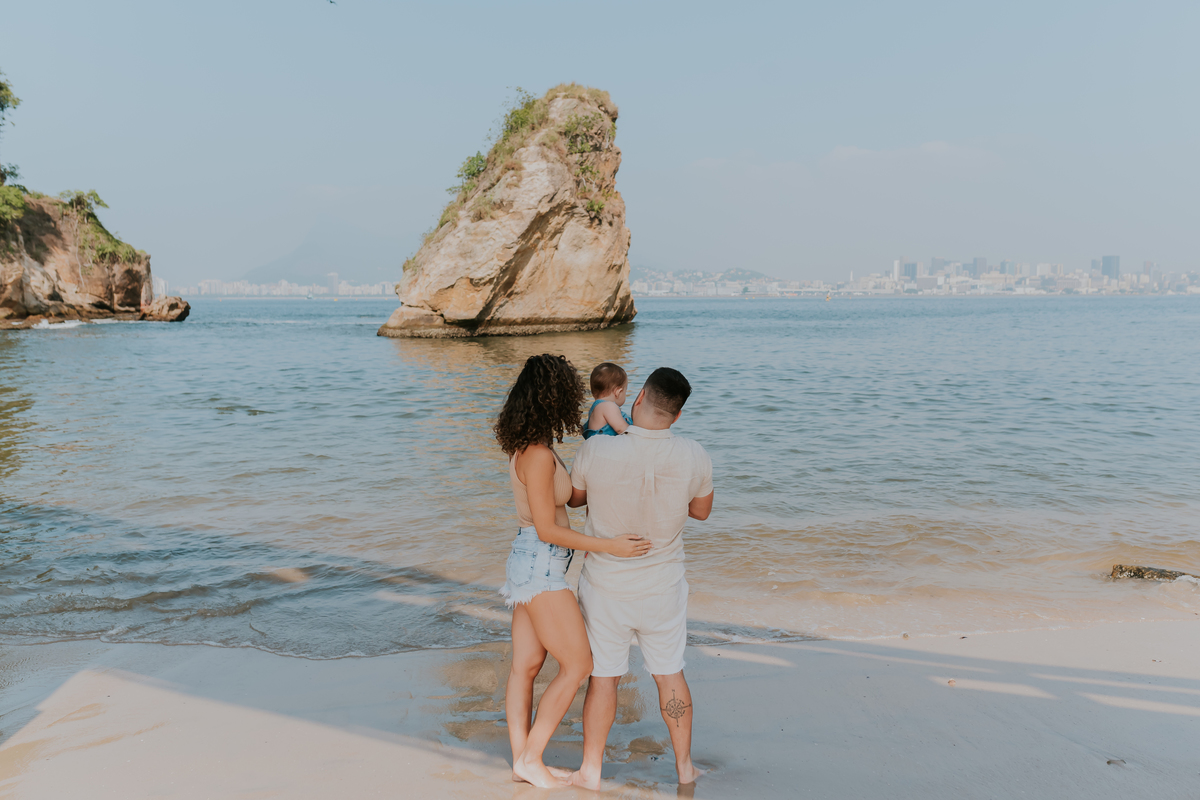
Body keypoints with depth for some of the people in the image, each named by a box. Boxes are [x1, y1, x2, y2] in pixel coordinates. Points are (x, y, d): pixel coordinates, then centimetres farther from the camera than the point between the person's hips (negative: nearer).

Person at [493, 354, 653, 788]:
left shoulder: (527, 446, 6)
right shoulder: (538, 455, -23)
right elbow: (547, 529, -21)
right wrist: (609, 546, -20)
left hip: (530, 562, 9)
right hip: (540, 567, -9)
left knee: (526, 666, 13)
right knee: (578, 665, 1)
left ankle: (521, 760, 23)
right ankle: (531, 757, 9)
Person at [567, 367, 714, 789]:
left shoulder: (596, 449, -21)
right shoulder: (694, 458, -17)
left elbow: (575, 497, -1)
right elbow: (702, 510, 2)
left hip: (606, 584, -1)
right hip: (663, 586, 2)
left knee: (603, 676, 12)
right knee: (669, 674, 18)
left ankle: (591, 770, 25)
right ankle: (684, 766, 32)